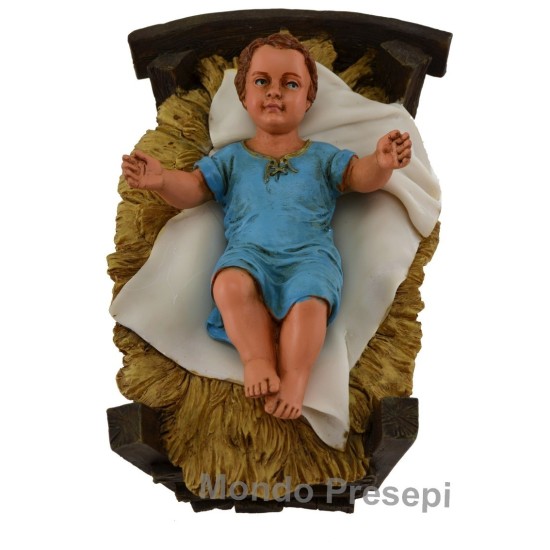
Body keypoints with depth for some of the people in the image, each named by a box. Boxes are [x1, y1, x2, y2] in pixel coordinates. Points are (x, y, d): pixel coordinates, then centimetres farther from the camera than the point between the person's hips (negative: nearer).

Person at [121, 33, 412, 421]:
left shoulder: (323, 156, 21)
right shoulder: (232, 159, 24)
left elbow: (360, 176, 8)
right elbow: (193, 188, 15)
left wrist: (382, 163, -17)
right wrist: (161, 180, -8)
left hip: (309, 253, -1)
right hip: (250, 252, 1)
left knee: (309, 299, -35)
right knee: (230, 284, -35)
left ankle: (294, 382, -31)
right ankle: (257, 360, -29)